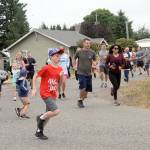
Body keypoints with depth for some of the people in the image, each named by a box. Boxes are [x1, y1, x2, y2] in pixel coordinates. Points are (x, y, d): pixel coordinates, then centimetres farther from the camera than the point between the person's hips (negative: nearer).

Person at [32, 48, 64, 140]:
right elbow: (35, 76, -7)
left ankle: (39, 132, 29)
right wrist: (34, 89, -9)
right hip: (45, 93, -7)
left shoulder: (60, 69, 4)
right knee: (56, 111, -21)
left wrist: (61, 76, -8)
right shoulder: (46, 68, -15)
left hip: (53, 95, 7)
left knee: (49, 114, 14)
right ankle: (41, 118, 4)